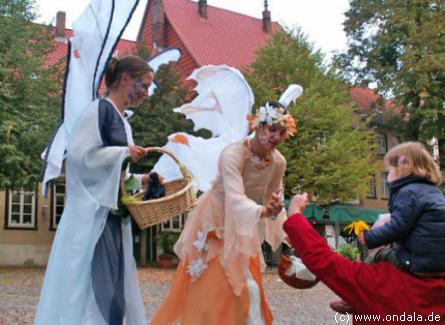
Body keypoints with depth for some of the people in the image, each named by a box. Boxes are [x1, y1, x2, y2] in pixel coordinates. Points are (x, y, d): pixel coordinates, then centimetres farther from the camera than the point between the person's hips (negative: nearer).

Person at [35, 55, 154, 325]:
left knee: (113, 284, 10)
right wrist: (125, 152, -14)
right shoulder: (101, 110, -8)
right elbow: (78, 153, -18)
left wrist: (140, 180, 6)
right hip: (93, 212, -9)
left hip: (113, 213, 9)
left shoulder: (121, 120, 17)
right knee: (93, 281, -7)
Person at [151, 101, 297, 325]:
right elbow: (235, 197, -44)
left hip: (241, 226, 6)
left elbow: (274, 201, 4)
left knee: (246, 289, 12)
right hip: (213, 222, -6)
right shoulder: (233, 154, -30)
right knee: (211, 290, -2)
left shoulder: (278, 162, -10)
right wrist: (262, 212, -60)